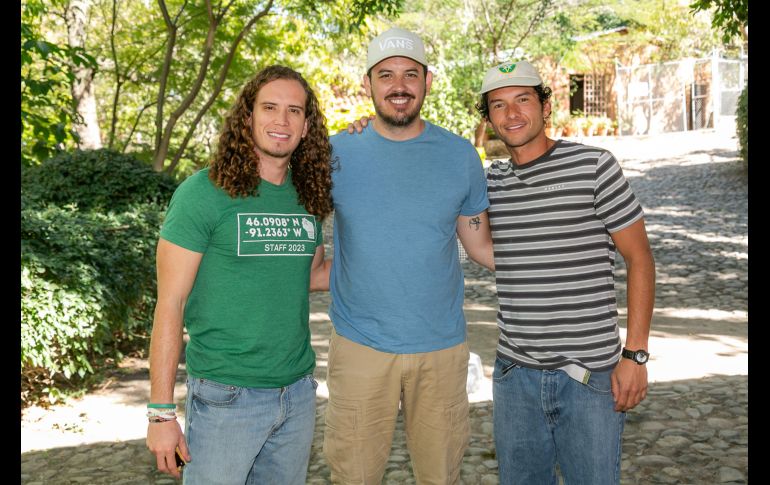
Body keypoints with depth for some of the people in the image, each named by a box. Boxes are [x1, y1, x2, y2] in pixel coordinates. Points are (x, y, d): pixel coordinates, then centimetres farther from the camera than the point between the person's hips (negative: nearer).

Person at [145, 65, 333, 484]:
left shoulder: (307, 198, 5)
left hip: (298, 391, 5)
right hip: (226, 397, -5)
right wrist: (161, 411, -13)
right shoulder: (203, 193, -11)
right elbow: (170, 304, -12)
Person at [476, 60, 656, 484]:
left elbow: (639, 259, -4)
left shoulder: (593, 166, -6)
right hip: (514, 373, 4)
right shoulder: (492, 180, 6)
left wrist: (635, 355, -9)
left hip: (590, 374, -4)